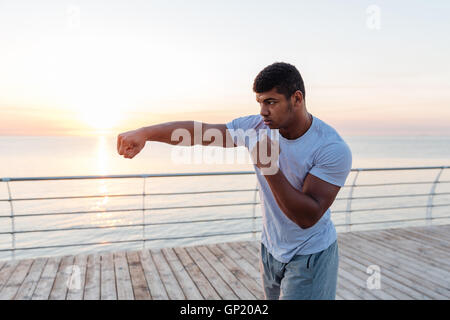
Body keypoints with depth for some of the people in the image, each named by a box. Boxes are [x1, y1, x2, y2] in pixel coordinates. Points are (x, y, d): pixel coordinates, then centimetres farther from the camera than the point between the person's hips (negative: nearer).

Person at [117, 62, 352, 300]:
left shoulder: (334, 149, -25)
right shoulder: (256, 126, -11)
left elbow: (308, 217, -29)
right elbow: (198, 131, -13)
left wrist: (270, 167, -37)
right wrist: (144, 133, -24)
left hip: (311, 256, -4)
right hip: (271, 249, 5)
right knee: (273, 296, 20)